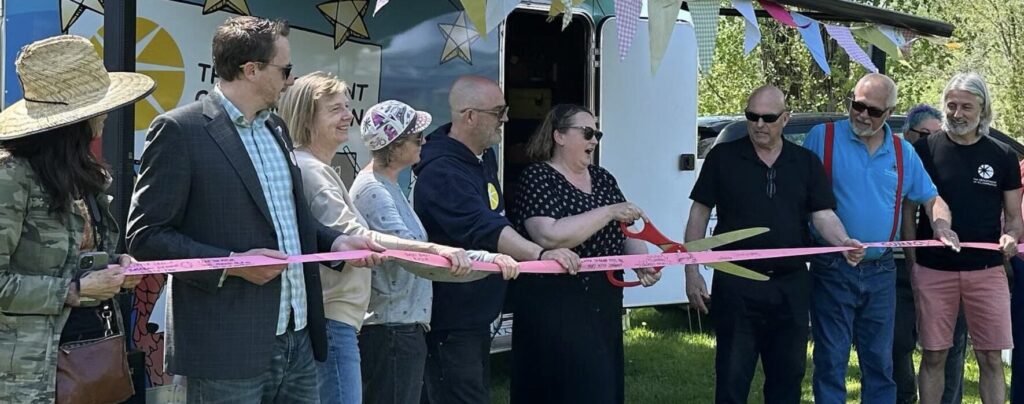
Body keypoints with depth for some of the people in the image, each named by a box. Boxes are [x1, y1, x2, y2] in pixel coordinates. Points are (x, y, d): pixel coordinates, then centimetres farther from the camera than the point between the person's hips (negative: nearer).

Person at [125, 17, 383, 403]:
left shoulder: (275, 128, 16)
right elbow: (145, 235, -10)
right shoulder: (179, 130, -9)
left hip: (297, 341, 7)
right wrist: (232, 263, -18)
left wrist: (334, 241, 7)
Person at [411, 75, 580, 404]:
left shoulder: (486, 157, 8)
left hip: (477, 315, 10)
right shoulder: (442, 174, -25)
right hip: (448, 324, -10)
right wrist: (541, 254, -50)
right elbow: (485, 230, -38)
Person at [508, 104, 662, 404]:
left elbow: (626, 232, 13)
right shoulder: (538, 178, -10)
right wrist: (609, 212, -22)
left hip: (605, 305, 8)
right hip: (555, 310, -7)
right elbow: (549, 236, -25)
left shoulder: (603, 179, 13)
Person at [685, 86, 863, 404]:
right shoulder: (723, 157, 1)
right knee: (732, 377, 1)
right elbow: (699, 214, 3)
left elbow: (823, 214, 1)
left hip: (791, 286, 3)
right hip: (736, 284, -2)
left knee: (788, 376, 11)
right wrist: (692, 272, -4)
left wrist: (843, 241, -22)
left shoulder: (806, 163, 7)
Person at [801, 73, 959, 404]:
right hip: (832, 269, -4)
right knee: (831, 363, -1)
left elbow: (931, 199, 16)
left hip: (881, 273, 4)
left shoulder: (903, 153, 10)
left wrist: (942, 225, -6)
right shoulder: (822, 138, -3)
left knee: (880, 364, 10)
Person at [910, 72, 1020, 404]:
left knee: (991, 357, 2)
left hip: (987, 270, 1)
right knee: (934, 355, 4)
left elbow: (1014, 216, 10)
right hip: (933, 270, -1)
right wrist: (912, 259, -3)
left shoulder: (1002, 157, 6)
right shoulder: (925, 150, 2)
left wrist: (1011, 236, -11)